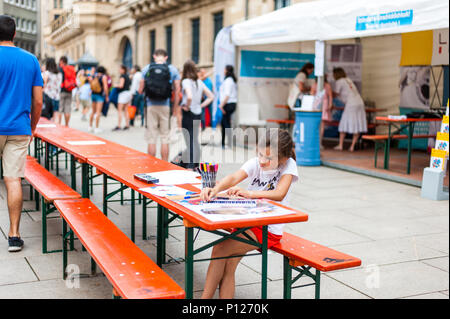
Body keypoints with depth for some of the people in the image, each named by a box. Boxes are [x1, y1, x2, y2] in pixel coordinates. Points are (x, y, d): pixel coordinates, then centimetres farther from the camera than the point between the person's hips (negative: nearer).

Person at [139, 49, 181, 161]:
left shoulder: (146, 69, 2)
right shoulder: (173, 69, 1)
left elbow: (140, 90, 4)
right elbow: (177, 91, -1)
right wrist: (175, 108, 7)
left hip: (151, 106, 0)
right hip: (166, 106, 0)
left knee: (151, 139, 6)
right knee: (165, 139, 6)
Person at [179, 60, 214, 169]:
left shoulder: (186, 81, -12)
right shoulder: (199, 82, 8)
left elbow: (189, 97, -30)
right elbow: (211, 96, 10)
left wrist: (187, 106, -13)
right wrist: (201, 105, 9)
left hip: (188, 114, -7)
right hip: (198, 114, 7)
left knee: (189, 141, -3)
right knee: (195, 140, 17)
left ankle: (190, 166, -1)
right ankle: (196, 164, 24)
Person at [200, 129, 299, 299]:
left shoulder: (288, 165, -12)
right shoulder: (255, 163, -3)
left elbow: (279, 194, -27)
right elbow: (234, 177, -21)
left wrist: (249, 193, -37)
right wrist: (216, 189, -41)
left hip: (269, 229, -5)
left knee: (220, 249, -17)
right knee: (228, 267, -5)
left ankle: (205, 297, -6)